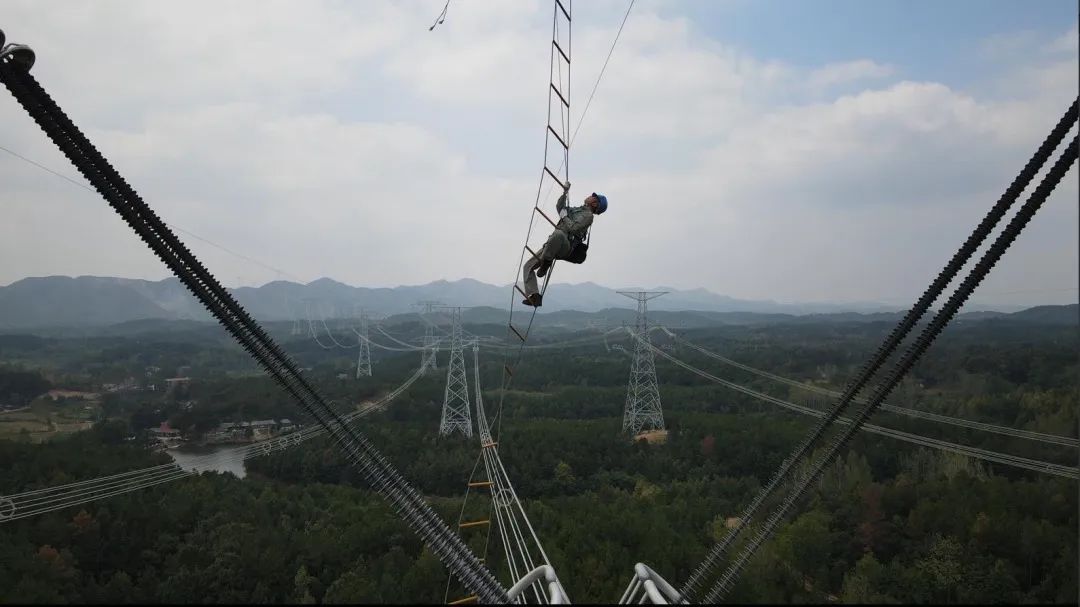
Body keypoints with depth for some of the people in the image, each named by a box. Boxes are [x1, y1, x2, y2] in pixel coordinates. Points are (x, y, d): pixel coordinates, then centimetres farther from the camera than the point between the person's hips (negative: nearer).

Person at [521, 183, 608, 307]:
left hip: (565, 247, -9)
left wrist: (564, 217, 0)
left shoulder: (588, 215, 0)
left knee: (558, 234, -44)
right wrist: (565, 193, 27)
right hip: (551, 246, 9)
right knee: (528, 266, -3)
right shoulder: (576, 209, 28)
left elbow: (573, 228, -15)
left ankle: (546, 263, -23)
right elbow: (559, 207, 39)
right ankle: (534, 296, -15)